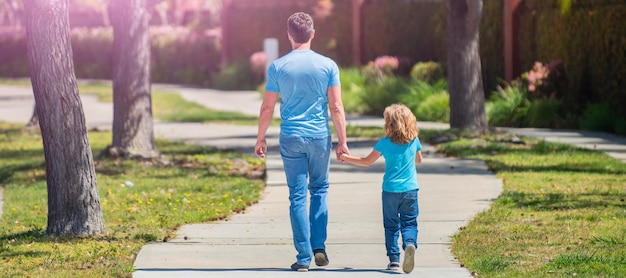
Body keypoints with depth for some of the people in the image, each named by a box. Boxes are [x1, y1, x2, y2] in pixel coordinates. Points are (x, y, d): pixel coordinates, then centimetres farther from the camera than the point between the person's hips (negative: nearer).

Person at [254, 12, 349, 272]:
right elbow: (336, 107, -4)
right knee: (319, 189, 18)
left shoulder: (277, 67, -3)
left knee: (298, 196, 3)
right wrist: (342, 141, 4)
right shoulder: (328, 65, -2)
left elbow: (267, 107, 0)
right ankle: (319, 246, 9)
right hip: (320, 137, 1)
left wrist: (260, 138, 11)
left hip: (291, 138, 0)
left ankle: (304, 257, 1)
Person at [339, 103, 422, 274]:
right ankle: (410, 243, -27)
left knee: (391, 225, 9)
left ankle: (394, 258, 5)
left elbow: (367, 162, 3)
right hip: (410, 190, 1)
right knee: (409, 222, 3)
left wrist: (347, 158, 16)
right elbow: (418, 160, 20)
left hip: (390, 190, -1)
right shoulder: (414, 141, 1)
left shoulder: (385, 143, -5)